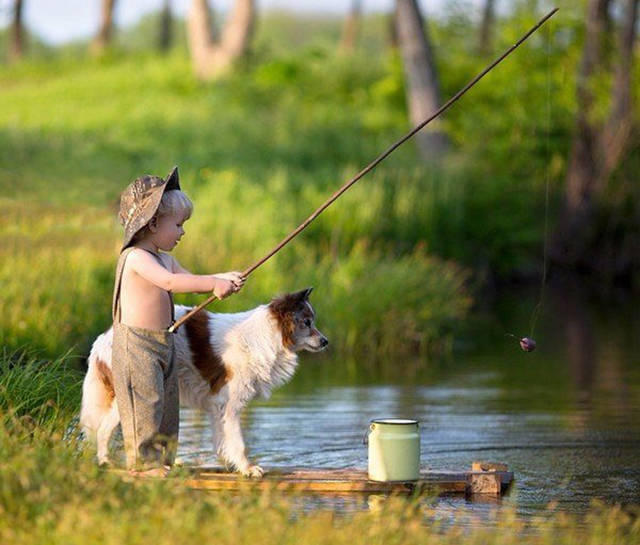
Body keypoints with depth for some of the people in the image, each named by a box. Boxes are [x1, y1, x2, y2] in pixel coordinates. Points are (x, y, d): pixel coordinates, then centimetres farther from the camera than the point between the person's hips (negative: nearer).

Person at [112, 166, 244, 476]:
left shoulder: (164, 259, 15)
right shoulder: (135, 257, -17)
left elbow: (191, 281, 16)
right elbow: (170, 282, -30)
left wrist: (224, 280, -4)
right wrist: (214, 283, -32)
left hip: (162, 344, 10)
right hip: (136, 344, -10)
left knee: (166, 401, 11)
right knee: (145, 403, -8)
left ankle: (162, 461, 17)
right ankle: (143, 463, -3)